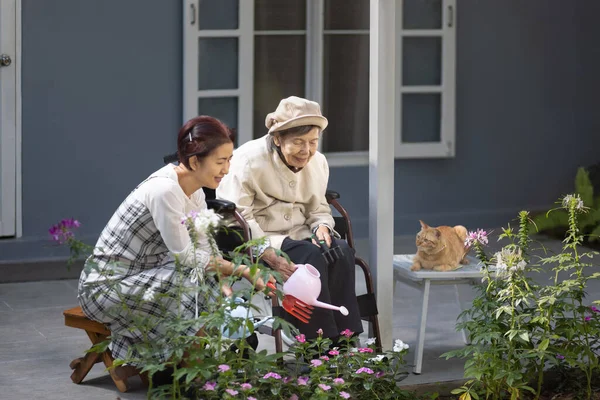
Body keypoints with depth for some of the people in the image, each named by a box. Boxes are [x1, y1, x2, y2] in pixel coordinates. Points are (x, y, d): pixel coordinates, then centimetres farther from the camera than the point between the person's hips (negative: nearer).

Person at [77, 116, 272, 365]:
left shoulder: (194, 190, 2)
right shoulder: (165, 190, -26)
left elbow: (203, 250, 2)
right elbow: (187, 258, -22)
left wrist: (221, 284, -15)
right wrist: (241, 271, -16)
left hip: (138, 279, 9)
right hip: (105, 286, -9)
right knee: (199, 284, -23)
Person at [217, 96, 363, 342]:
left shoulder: (318, 162, 8)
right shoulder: (249, 160, -13)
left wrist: (322, 227, -7)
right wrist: (268, 252, -30)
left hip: (299, 236, 6)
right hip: (261, 240, -6)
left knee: (342, 252, -23)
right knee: (311, 256, -31)